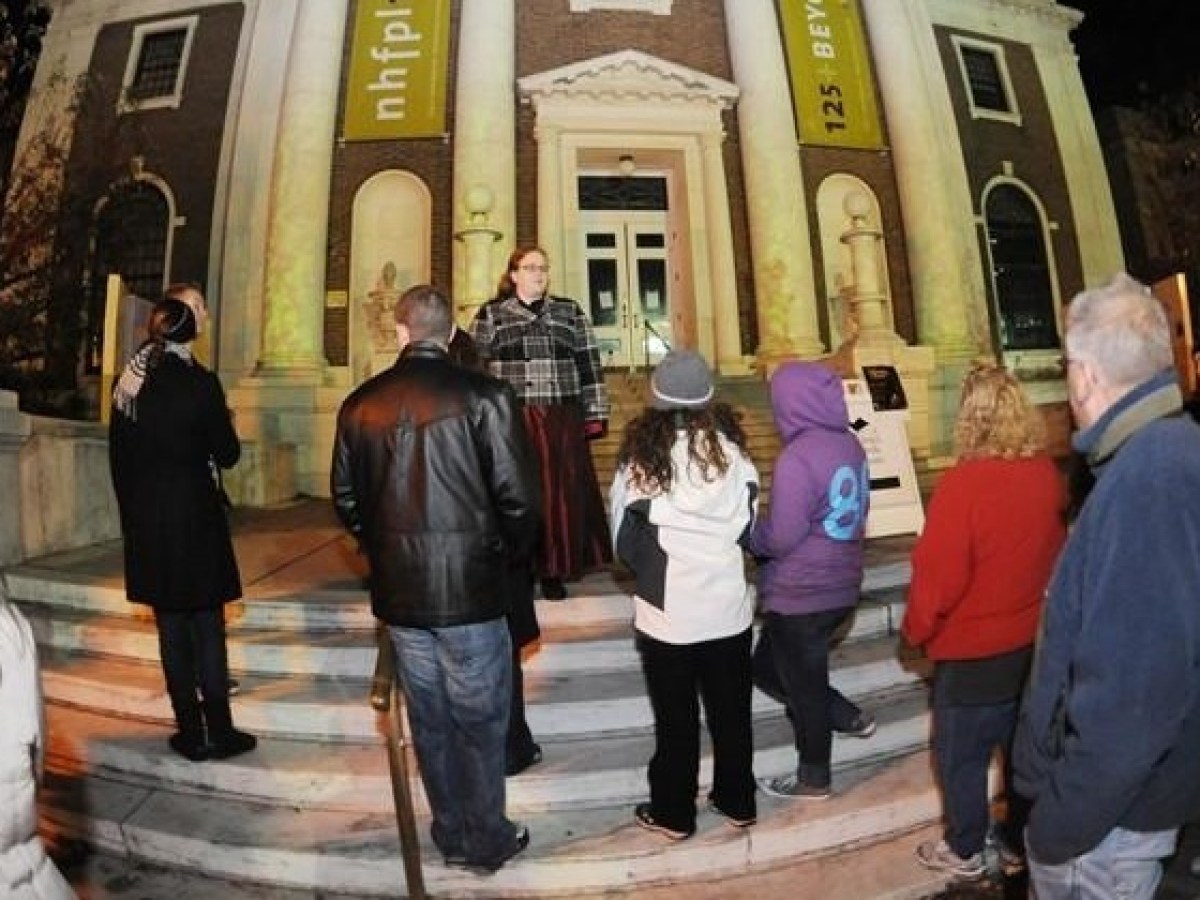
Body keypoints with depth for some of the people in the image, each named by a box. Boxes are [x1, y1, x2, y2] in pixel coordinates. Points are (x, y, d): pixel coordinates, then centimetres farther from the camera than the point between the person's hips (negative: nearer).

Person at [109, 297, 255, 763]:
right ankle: (218, 732, 9)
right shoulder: (199, 382, -11)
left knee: (171, 628, 11)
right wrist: (222, 426, 12)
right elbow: (226, 454, -7)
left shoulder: (127, 383, 3)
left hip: (144, 519, 5)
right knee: (207, 627, 4)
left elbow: (118, 457, 8)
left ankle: (191, 732, 18)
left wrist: (132, 513, 17)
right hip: (194, 517, -4)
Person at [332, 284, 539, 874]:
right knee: (479, 720, 12)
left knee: (429, 721, 18)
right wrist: (506, 557, 4)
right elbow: (516, 495, -13)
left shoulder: (360, 404, 0)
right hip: (469, 588, -4)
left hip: (396, 590, 4)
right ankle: (487, 842, 28)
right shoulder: (483, 395, -13)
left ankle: (452, 835, 36)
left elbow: (345, 498, 7)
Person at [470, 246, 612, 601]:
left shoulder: (570, 312, 12)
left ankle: (553, 571, 15)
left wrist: (595, 415, 3)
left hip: (561, 421, 2)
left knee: (560, 493, 2)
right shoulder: (490, 314, 8)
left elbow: (589, 364, 9)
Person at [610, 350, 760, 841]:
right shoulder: (733, 450, -7)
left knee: (675, 720, 15)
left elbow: (625, 544, -6)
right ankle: (737, 802, 37)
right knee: (731, 712, 20)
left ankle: (673, 813, 30)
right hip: (728, 608, 3)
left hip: (667, 613, -2)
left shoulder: (640, 455, -14)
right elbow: (748, 527, 3)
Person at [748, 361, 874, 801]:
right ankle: (848, 717, 30)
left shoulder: (798, 457, -24)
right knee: (769, 667, 25)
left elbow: (780, 538, -23)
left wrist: (747, 535, -2)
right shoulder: (850, 444, 2)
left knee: (802, 684, 12)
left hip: (799, 595, -8)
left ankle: (813, 777, 31)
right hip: (840, 586, 8)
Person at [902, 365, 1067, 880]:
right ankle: (1018, 844, 39)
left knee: (961, 756, 13)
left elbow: (938, 575, -22)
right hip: (1035, 643, 6)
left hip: (973, 652, -6)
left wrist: (915, 630, -6)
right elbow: (1054, 548, 7)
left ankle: (965, 852, 30)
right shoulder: (1047, 473, -7)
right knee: (1024, 748, 21)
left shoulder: (964, 482, -26)